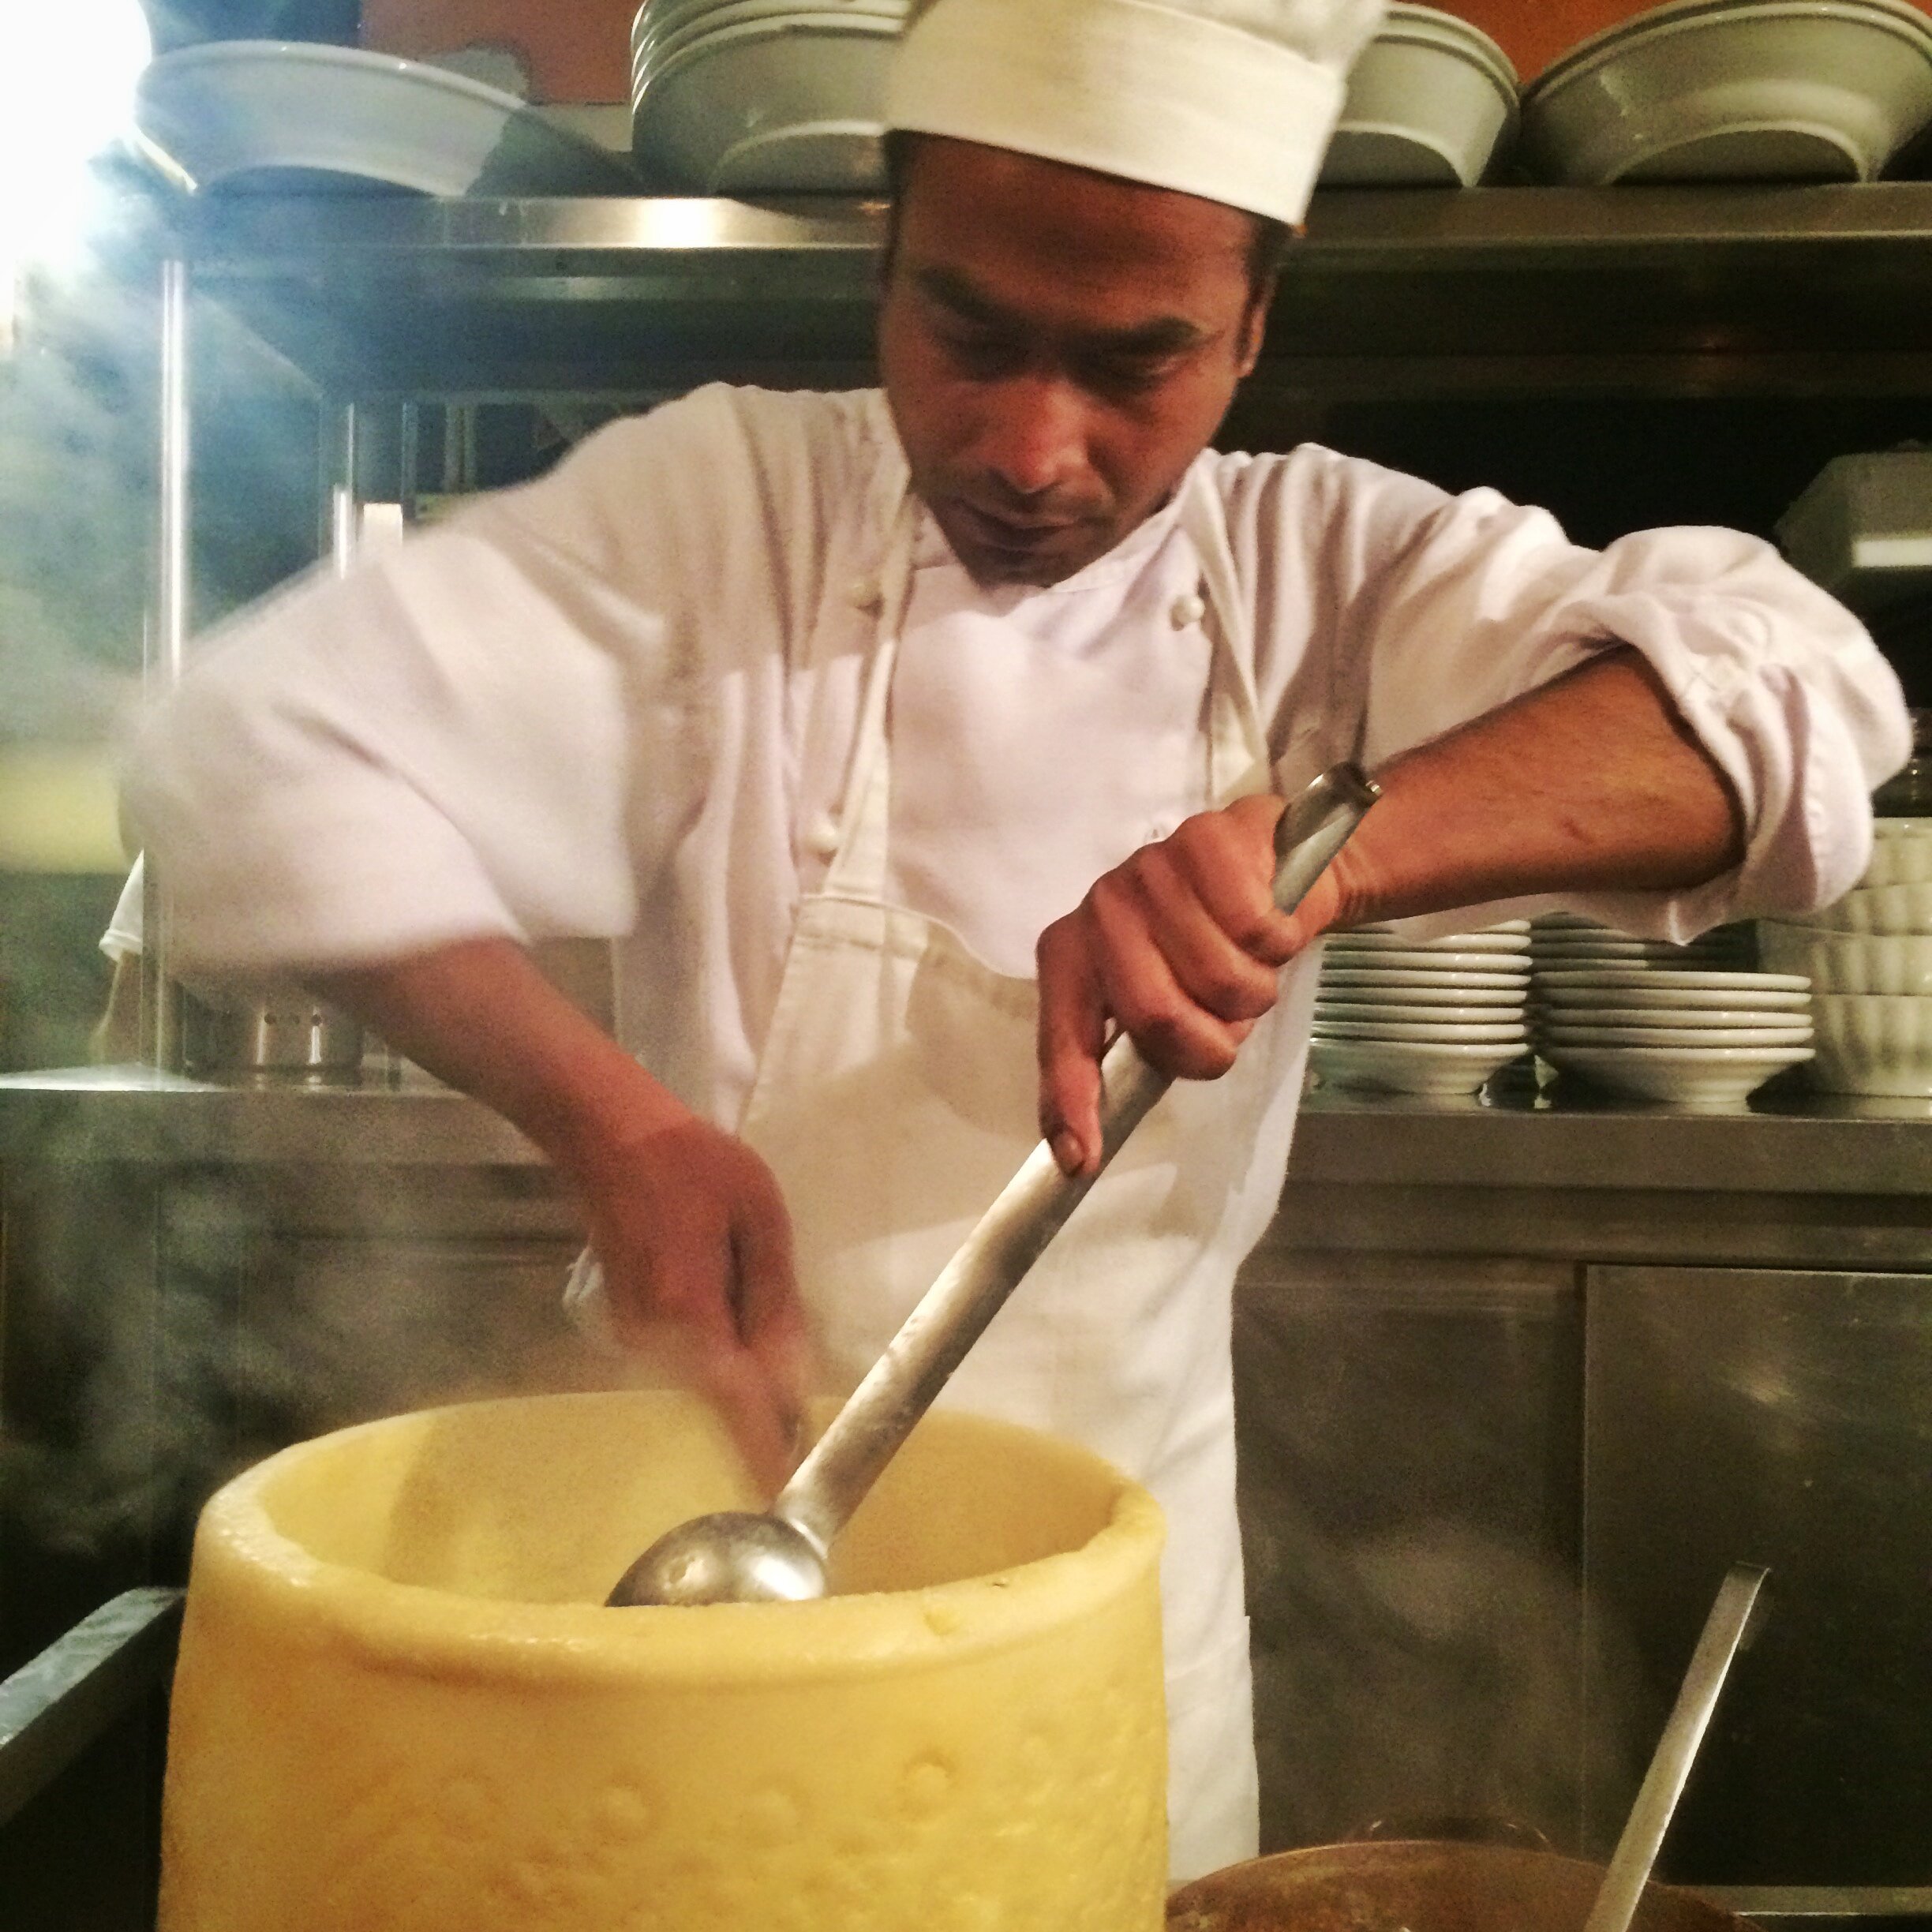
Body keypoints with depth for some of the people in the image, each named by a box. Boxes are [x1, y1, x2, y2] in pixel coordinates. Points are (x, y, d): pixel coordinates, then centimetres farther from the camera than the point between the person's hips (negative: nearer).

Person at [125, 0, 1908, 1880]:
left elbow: (1782, 682, -19)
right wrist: (613, 1119, -30)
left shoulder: (1321, 572, -7)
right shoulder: (721, 509, -11)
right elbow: (264, 746, -17)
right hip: (716, 1486, -1)